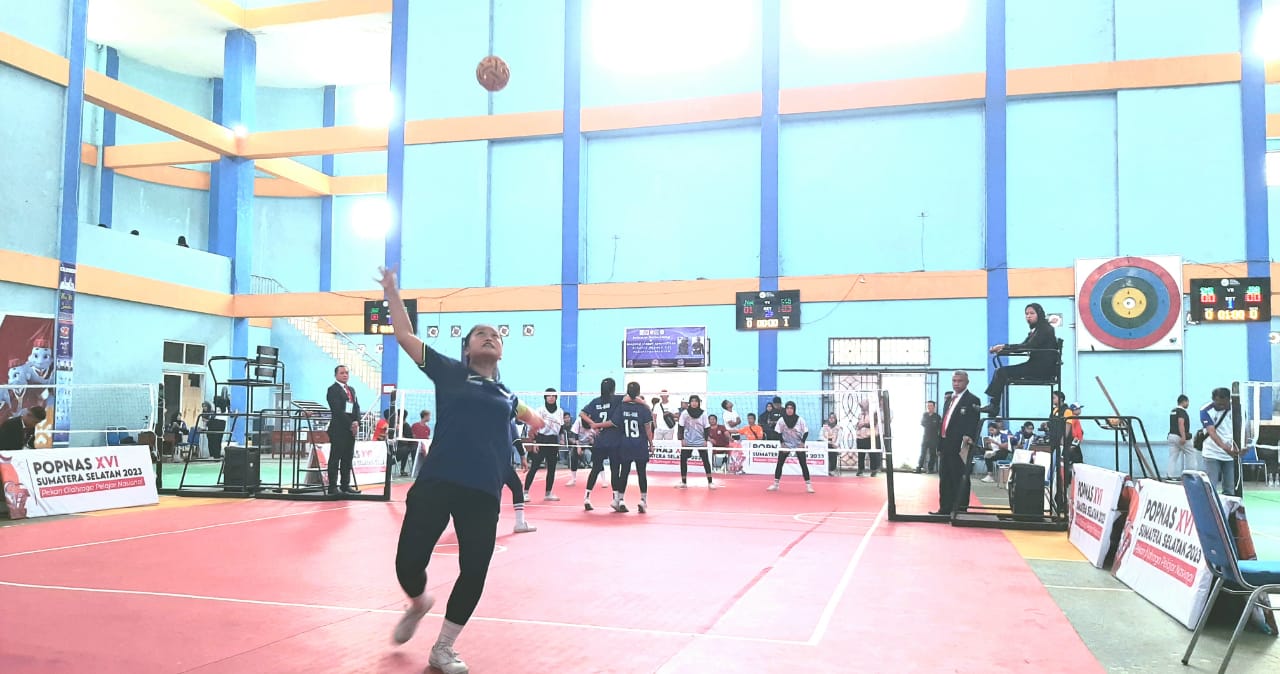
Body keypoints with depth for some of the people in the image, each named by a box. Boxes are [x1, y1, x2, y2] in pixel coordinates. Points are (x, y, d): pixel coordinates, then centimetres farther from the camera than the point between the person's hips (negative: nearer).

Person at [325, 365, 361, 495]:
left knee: (348, 458, 8)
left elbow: (356, 407, 15)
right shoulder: (333, 390, -5)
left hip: (351, 429, 7)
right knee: (335, 458, -3)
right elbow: (337, 410, -13)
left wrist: (357, 422, -3)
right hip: (338, 429, -7)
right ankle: (333, 487, -1)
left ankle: (346, 485, 13)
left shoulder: (351, 390, 20)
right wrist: (350, 424, -15)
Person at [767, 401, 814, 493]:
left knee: (803, 464, -4)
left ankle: (808, 485, 1)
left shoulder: (800, 420, -13)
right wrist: (782, 443, -9)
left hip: (799, 445, -1)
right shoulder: (781, 420, -9)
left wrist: (802, 442, -16)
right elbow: (779, 433, 0)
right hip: (785, 445, 1)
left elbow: (806, 432, -6)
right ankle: (775, 484, 7)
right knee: (779, 463, -1)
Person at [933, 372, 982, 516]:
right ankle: (945, 509, 19)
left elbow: (973, 422, -16)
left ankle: (960, 509, 3)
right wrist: (940, 444, 16)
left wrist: (968, 436, -33)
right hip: (945, 445, 8)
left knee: (959, 480, -3)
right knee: (945, 479, 12)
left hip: (959, 447, -8)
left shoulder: (972, 400, -4)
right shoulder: (950, 400, 20)